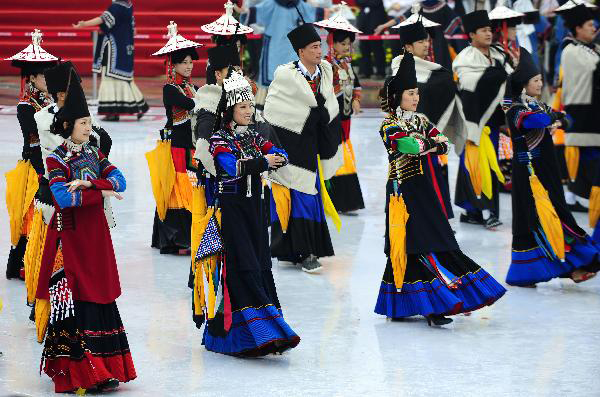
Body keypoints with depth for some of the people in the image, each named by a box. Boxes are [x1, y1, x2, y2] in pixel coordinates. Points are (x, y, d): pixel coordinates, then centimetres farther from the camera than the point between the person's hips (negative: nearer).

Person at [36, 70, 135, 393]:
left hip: (96, 234, 6)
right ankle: (74, 375, -4)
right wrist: (102, 192, -14)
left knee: (100, 299, 5)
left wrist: (88, 184, -16)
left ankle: (103, 371, 9)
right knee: (72, 300, -7)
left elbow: (119, 180, -1)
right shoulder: (57, 159, -6)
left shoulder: (93, 154, 12)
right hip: (70, 235, -6)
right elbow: (62, 198, -21)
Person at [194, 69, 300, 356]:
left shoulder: (253, 136, 14)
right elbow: (231, 166, -22)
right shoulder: (220, 139, -6)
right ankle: (253, 334, -15)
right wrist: (262, 163, -15)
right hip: (230, 207, -7)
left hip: (253, 206, 7)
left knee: (259, 266, 2)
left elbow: (280, 155, 5)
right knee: (242, 268, -11)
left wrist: (276, 158, -17)